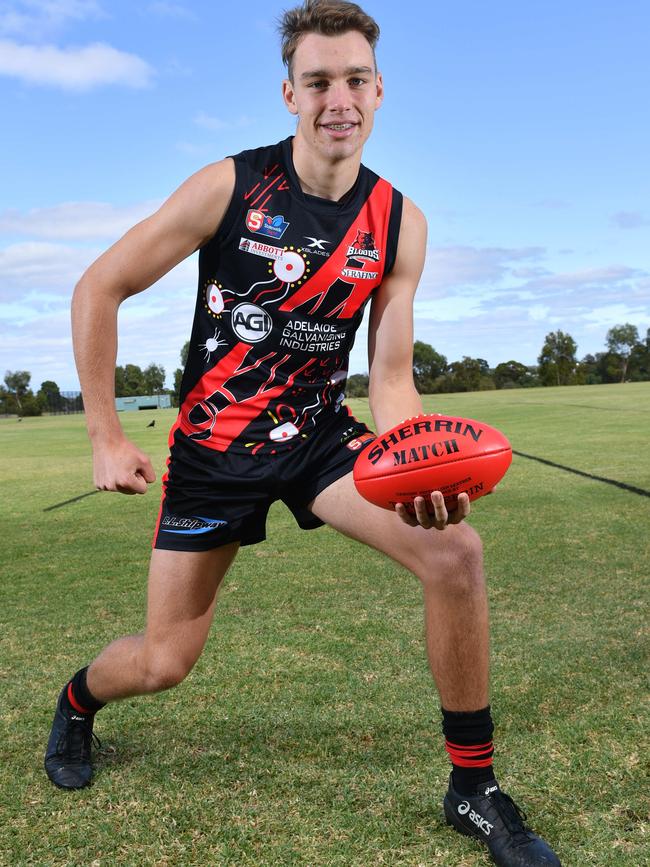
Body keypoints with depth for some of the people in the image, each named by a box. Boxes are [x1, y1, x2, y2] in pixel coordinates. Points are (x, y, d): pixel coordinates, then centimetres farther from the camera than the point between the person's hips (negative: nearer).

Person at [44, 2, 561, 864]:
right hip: (211, 446, -2)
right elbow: (98, 290, -8)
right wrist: (107, 438, -10)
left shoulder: (399, 223, -5)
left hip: (319, 433, 2)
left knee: (454, 548, -22)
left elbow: (390, 375, -6)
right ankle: (78, 698, 42)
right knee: (164, 662, 1)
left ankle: (474, 790, -3)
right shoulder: (229, 186, -14)